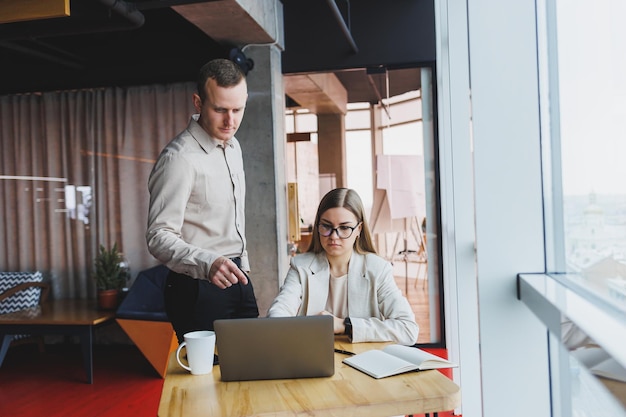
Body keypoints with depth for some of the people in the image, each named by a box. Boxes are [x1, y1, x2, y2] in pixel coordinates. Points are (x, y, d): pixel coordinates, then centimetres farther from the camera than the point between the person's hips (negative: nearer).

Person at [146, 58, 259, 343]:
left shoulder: (233, 146, 9)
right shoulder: (179, 158, -18)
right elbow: (159, 237, -23)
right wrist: (208, 263, -38)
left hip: (236, 280, 8)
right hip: (199, 287, -8)